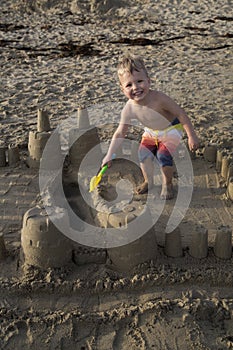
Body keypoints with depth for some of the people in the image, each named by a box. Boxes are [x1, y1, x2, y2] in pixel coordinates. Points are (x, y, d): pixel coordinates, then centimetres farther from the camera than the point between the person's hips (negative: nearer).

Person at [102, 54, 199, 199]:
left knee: (163, 154, -18)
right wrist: (109, 155, -18)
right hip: (151, 132, 4)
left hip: (171, 129, -4)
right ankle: (149, 181, 24)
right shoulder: (129, 109, -25)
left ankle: (167, 184, 7)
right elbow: (120, 134, -15)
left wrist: (192, 136, -23)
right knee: (143, 154, -3)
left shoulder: (159, 98, -37)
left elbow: (181, 114, -26)